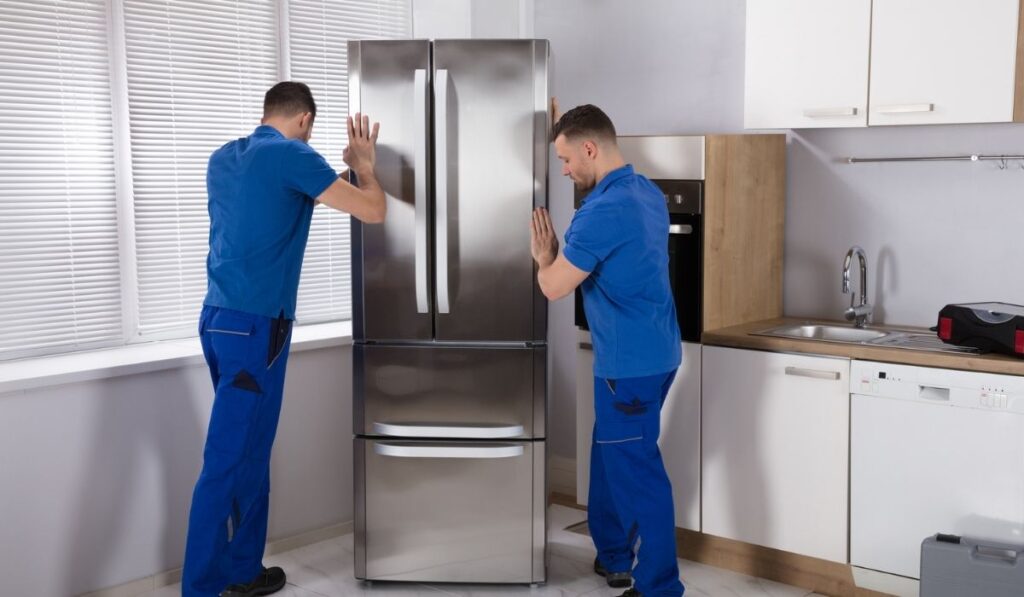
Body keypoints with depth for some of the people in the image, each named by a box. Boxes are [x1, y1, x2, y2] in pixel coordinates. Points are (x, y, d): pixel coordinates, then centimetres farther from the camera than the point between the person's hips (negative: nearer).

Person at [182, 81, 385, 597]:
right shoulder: (292, 156, -10)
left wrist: (340, 169, 32)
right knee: (228, 462, -4)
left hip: (218, 318, 9)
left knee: (250, 451, 17)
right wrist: (364, 165, 11)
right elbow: (373, 212, -9)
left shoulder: (222, 159, 13)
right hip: (255, 326, -8)